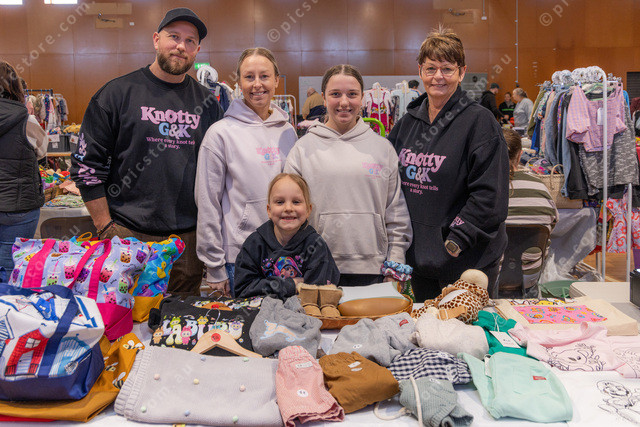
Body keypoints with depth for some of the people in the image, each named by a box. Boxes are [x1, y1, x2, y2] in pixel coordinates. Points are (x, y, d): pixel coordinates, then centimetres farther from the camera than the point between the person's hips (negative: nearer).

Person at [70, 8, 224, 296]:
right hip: (127, 236, -3)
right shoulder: (118, 93, -1)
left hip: (189, 238, 3)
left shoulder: (207, 103, 8)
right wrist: (106, 229, -5)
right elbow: (87, 166, -1)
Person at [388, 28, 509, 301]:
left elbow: (489, 192, -14)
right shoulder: (408, 122, 9)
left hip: (467, 260, -5)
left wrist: (458, 239, -18)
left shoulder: (479, 121, -9)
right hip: (418, 255, 6)